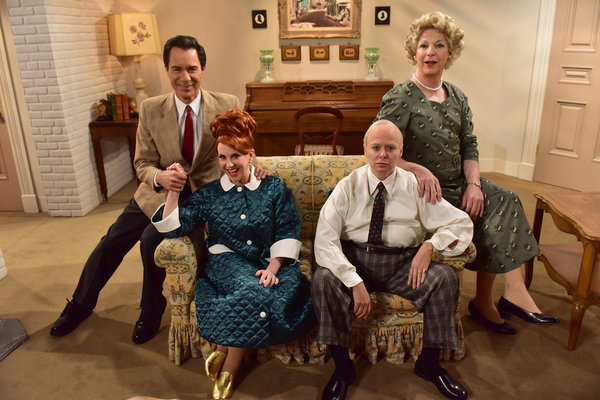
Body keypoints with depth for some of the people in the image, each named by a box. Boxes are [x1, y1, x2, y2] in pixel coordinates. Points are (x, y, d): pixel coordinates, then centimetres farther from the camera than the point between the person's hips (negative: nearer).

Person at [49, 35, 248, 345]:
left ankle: (151, 309, 8)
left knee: (151, 239, -23)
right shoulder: (151, 110, -9)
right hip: (158, 191, 3)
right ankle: (80, 304, 37)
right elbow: (143, 163, -2)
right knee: (112, 241, 6)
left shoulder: (228, 106, -13)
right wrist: (159, 177, -25)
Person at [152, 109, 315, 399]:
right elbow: (173, 227, 7)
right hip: (227, 260, -1)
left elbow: (287, 233, 1)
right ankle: (227, 370, -11)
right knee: (251, 289, -34)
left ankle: (226, 368, -13)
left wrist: (273, 267, -13)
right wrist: (173, 191, -3)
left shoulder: (274, 187, 7)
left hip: (272, 260, 1)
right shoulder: (208, 195, 11)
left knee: (285, 292, -32)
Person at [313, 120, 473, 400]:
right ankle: (342, 368, -9)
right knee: (323, 279, -29)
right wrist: (355, 283, -23)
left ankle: (429, 362, -1)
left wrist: (430, 245, -15)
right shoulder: (348, 187, -3)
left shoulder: (415, 187, 3)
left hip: (402, 265, 2)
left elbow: (462, 224, 4)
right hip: (354, 260, -1)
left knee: (445, 277, -23)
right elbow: (324, 240, -13)